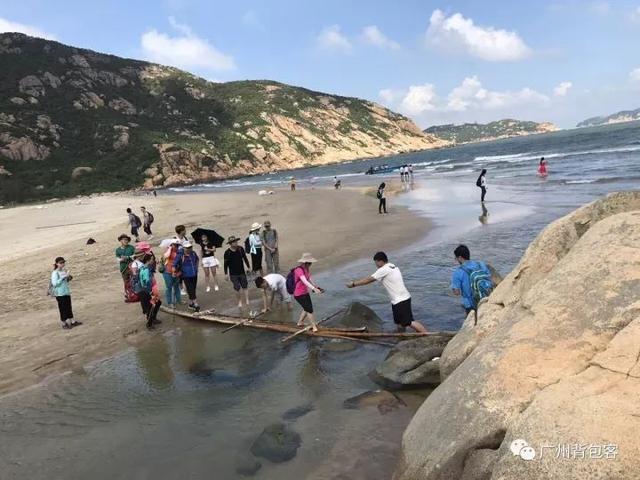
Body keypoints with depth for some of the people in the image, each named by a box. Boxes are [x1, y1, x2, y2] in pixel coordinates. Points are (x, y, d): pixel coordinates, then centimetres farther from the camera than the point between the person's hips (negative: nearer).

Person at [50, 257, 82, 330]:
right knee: (62, 308, 3)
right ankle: (64, 324, 14)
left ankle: (72, 321, 20)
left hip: (67, 292, 7)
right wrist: (63, 277, -25)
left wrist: (69, 278, -1)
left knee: (69, 307, 12)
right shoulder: (55, 273, -13)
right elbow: (55, 283, -23)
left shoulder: (65, 270, 7)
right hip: (60, 293, -6)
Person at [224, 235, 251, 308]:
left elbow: (245, 258, 6)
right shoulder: (227, 252, -12)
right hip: (233, 274, -2)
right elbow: (226, 264, -4)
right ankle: (239, 301, 20)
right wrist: (226, 274, -3)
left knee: (244, 287, 5)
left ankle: (247, 301, 12)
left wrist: (248, 267, 8)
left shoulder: (241, 249, -6)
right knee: (237, 288, 2)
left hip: (242, 272, 2)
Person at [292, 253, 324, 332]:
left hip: (305, 292, 9)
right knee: (309, 309, -2)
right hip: (299, 294, -9)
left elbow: (309, 279, 11)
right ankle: (314, 326, 12)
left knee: (307, 308, 21)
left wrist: (316, 286, -1)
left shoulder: (307, 269, 3)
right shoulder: (299, 270, -27)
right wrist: (314, 289, -48)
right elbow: (305, 281, -38)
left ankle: (300, 322, 40)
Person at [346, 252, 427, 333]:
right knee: (399, 323, 16)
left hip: (401, 301, -10)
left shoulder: (383, 270, -12)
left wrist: (353, 284, 1)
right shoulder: (393, 267, 16)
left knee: (409, 322, -9)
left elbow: (368, 280, -7)